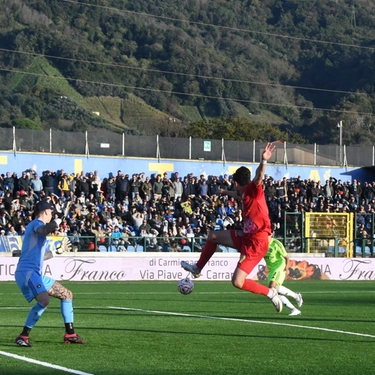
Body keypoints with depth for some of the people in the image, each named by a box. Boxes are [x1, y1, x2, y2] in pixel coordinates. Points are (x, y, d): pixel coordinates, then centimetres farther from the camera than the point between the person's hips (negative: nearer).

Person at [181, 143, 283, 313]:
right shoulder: (246, 194, 11)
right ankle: (198, 268, 37)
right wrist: (226, 192, 57)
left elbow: (259, 177, -37)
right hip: (246, 237, 10)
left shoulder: (253, 189, -14)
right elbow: (238, 195, 37)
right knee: (213, 236, 22)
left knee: (238, 282, -16)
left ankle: (270, 293, -2)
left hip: (256, 243, -10)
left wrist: (264, 161, -56)